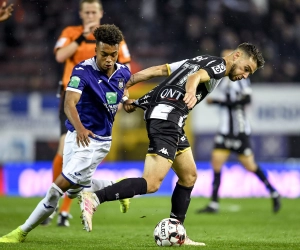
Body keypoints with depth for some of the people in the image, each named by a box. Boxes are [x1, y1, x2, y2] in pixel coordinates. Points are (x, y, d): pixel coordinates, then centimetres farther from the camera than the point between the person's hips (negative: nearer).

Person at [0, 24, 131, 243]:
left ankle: (23, 232, -1)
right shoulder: (83, 71, -18)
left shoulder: (124, 73, -6)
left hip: (98, 141, -1)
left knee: (61, 185, -10)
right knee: (75, 189, 13)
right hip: (78, 135, 1)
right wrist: (78, 127, -49)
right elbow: (69, 103, -34)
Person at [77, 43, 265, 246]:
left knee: (189, 177, 18)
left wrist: (126, 86, 20)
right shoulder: (219, 64, 1)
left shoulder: (201, 61, 27)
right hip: (167, 117, -10)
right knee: (151, 184, -17)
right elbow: (195, 76, -22)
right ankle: (93, 199, -24)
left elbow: (157, 70, 21)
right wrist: (191, 92, -43)